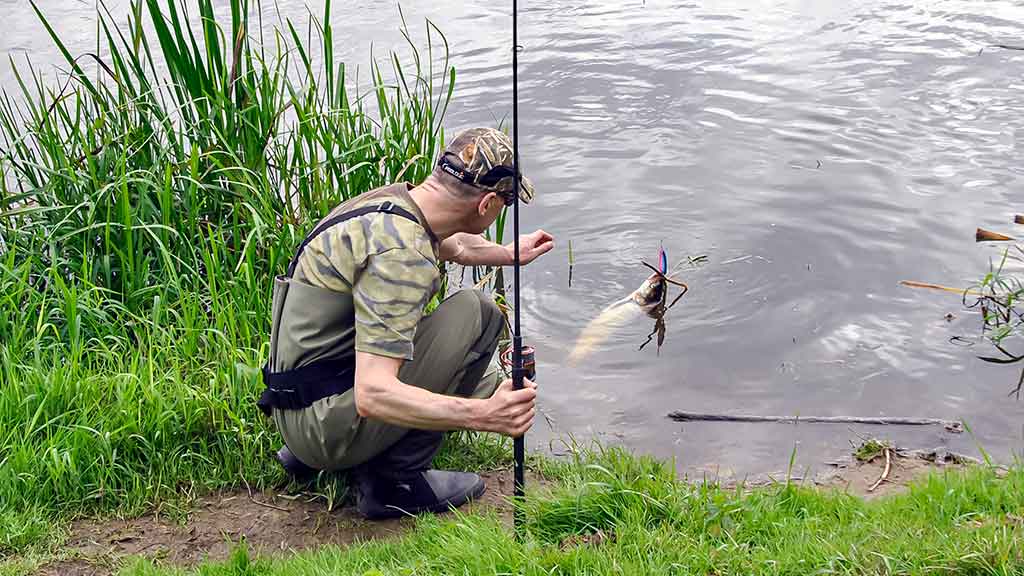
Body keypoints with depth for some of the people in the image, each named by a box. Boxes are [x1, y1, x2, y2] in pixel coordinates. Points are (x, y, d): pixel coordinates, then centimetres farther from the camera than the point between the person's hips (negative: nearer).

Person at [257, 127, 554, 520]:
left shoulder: (395, 199, 4)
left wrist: (512, 254, 47)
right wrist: (483, 416, -36)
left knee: (489, 383, 20)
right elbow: (373, 395, -33)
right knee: (475, 312, -13)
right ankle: (395, 480, -8)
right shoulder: (401, 253, -27)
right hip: (323, 423, -10)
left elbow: (455, 246, 30)